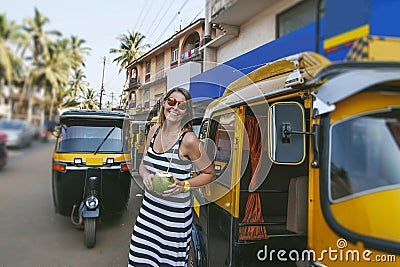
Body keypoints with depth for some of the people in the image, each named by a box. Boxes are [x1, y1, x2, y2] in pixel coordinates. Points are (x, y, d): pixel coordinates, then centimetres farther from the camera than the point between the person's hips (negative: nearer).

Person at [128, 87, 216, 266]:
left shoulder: (188, 139, -15)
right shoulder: (154, 131, 3)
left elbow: (210, 174, -6)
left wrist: (184, 185, -19)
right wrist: (145, 175, -9)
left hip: (175, 213, -5)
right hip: (149, 206, 5)